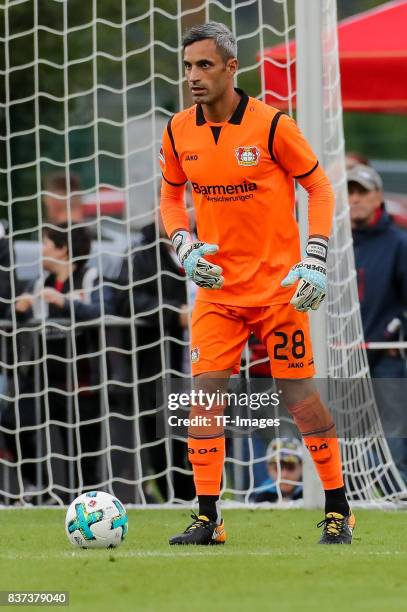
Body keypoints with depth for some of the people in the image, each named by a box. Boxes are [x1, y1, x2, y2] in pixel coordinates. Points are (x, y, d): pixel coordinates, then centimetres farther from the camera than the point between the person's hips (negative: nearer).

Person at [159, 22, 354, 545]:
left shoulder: (271, 125, -12)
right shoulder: (179, 132, 0)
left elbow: (319, 187, -3)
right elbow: (171, 196, 15)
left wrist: (315, 261, -11)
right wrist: (185, 247, -4)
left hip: (278, 285, -3)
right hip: (217, 286, 4)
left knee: (298, 394, -1)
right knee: (205, 391, -7)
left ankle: (338, 510, 12)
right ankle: (208, 518, -1)